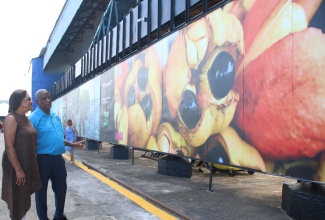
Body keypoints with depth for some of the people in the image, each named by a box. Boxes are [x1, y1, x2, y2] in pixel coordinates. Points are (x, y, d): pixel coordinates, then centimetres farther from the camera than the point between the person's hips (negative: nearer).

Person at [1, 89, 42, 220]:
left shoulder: (25, 118, 10)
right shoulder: (12, 118, -15)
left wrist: (29, 167, 16)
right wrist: (18, 169, -23)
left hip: (28, 164, 8)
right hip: (17, 166, -8)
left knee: (24, 197, 16)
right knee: (17, 199, 2)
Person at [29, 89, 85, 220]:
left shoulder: (56, 117, 12)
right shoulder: (33, 118, -12)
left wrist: (73, 145, 17)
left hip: (58, 158, 7)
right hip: (43, 159, -7)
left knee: (61, 188, 17)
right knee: (41, 190, 9)